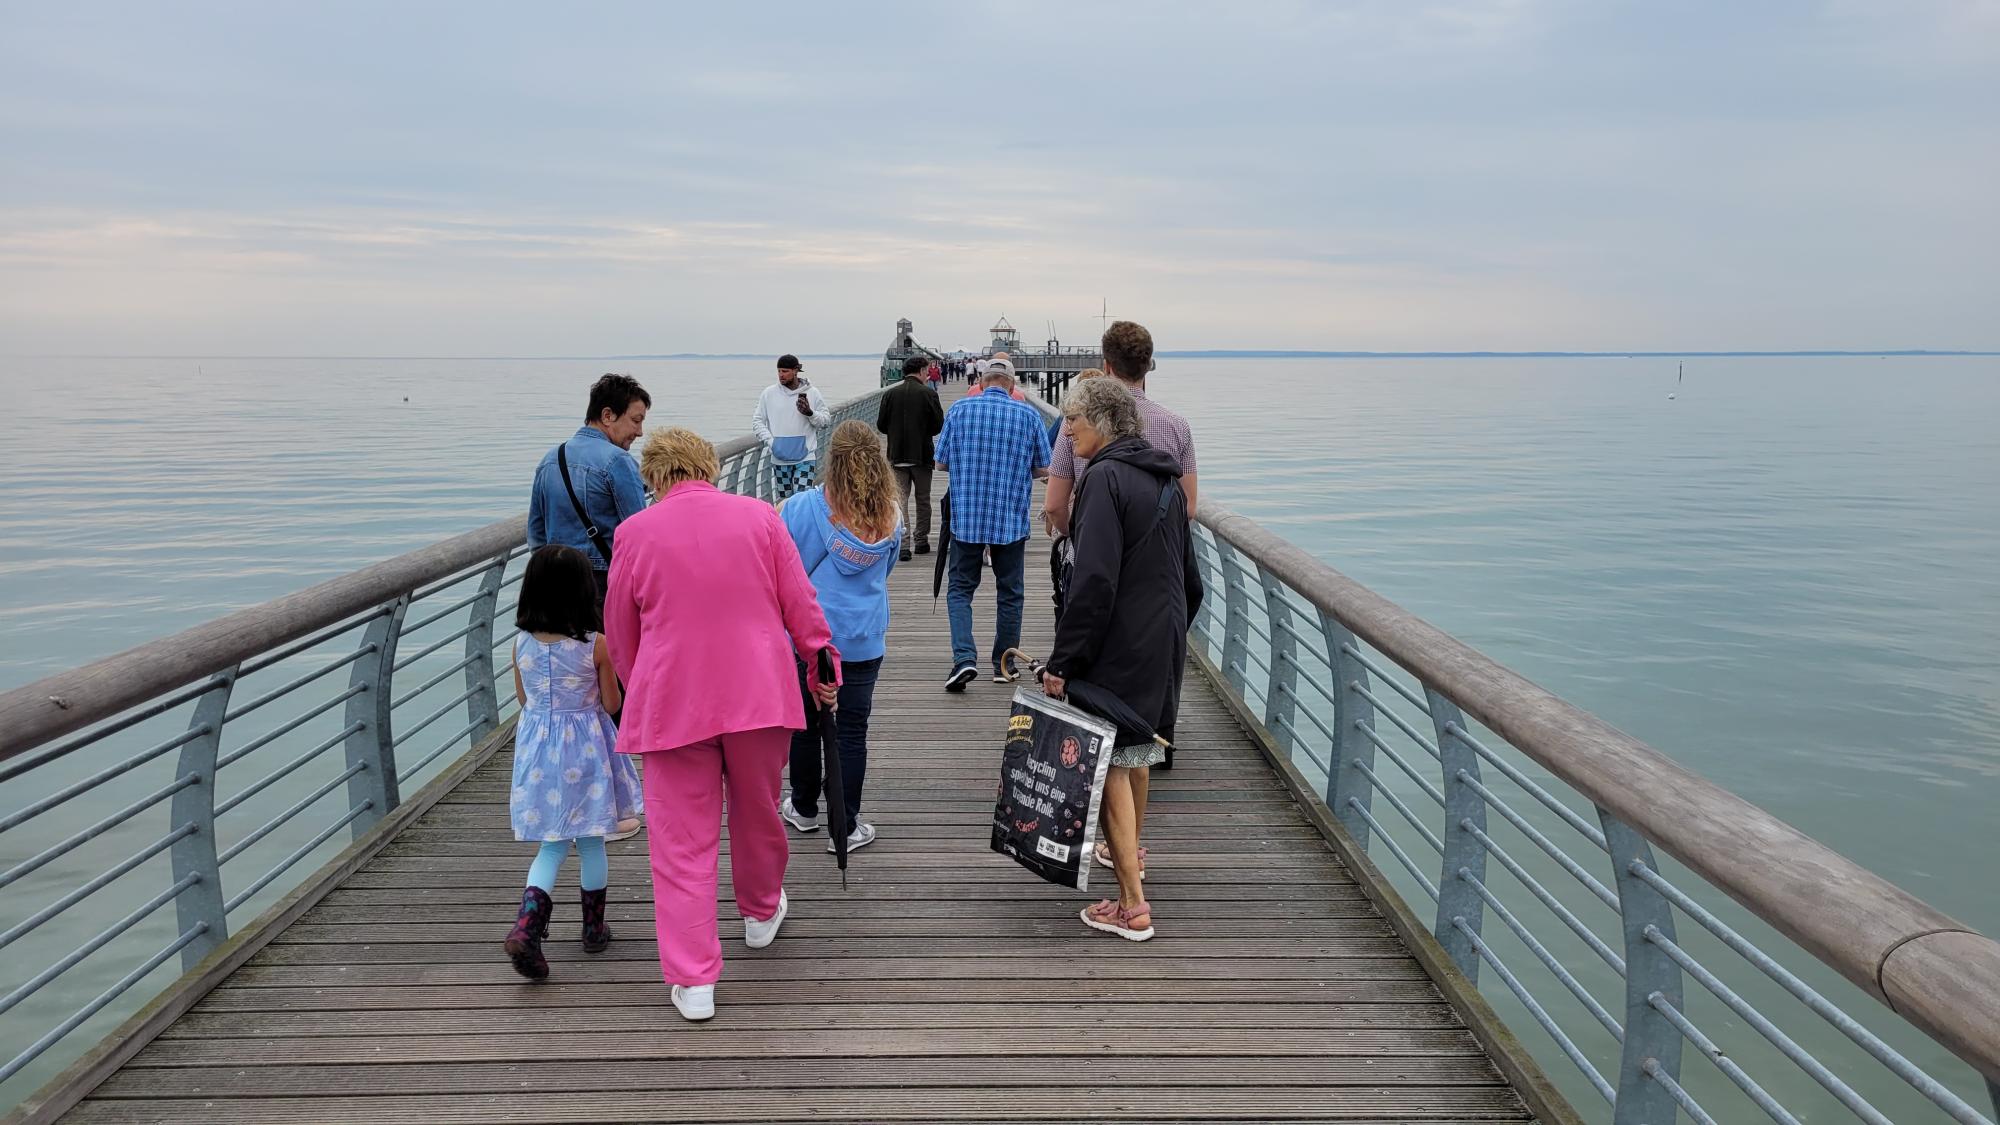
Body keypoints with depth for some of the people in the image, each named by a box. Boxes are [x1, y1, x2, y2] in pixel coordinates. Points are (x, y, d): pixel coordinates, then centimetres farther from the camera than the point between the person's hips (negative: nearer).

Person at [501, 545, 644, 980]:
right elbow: (611, 704, -7)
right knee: (591, 842, 13)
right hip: (585, 749, -3)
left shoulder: (521, 643, -5)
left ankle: (527, 924, -8)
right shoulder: (595, 645, -15)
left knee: (552, 844, 12)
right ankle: (594, 928, 27)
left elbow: (523, 699, 7)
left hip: (538, 746, 3)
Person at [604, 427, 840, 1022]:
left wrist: (638, 689, 25)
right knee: (758, 814, 23)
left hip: (670, 703, -2)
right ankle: (762, 912, 46)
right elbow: (800, 604, 2)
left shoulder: (636, 532, -2)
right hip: (760, 696, 2)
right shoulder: (759, 515, 0)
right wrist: (822, 666, 16)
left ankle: (694, 981, 6)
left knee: (682, 842, 5)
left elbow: (619, 633, 8)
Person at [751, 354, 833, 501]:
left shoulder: (812, 393, -1)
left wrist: (810, 413, -15)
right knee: (783, 498, 11)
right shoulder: (769, 393, 2)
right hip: (779, 458, 2)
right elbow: (757, 421, 7)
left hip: (805, 457, -2)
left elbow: (827, 420, 4)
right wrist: (770, 441, -7)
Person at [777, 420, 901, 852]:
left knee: (805, 724, 16)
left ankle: (804, 808, 34)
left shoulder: (801, 508, -14)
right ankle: (846, 827, 13)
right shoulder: (889, 518, -4)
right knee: (852, 732, 7)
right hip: (864, 641, 1)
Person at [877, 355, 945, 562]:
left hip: (897, 454, 1)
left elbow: (881, 425, 0)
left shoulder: (890, 394, -1)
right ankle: (922, 541, 20)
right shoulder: (929, 394, -8)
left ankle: (903, 545, -4)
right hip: (922, 454, -1)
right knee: (922, 499, 13)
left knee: (900, 499, 3)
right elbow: (938, 425, -8)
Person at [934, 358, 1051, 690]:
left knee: (960, 589, 9)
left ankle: (964, 657, -9)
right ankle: (1004, 666, 19)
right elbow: (1043, 468, 2)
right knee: (1009, 593, 12)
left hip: (967, 517, 0)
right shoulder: (1029, 415, -3)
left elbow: (941, 462, 3)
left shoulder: (959, 409, -2)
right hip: (1012, 520, 0)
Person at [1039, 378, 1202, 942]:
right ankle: (1130, 850, 46)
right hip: (1164, 644, 9)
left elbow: (1094, 580, -24)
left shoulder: (1106, 478, -17)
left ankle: (1132, 906, -1)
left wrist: (1063, 660, -20)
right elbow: (1190, 576, 17)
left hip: (1119, 650, -9)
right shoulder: (1165, 478, 11)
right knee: (1137, 754, 26)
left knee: (1111, 766, -2)